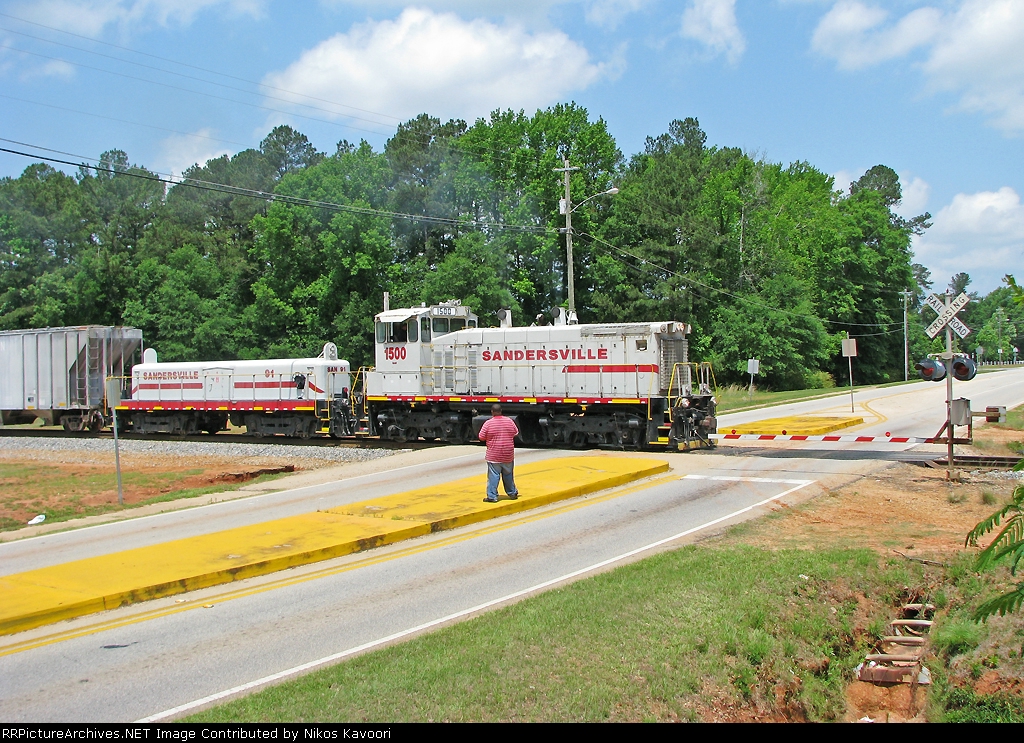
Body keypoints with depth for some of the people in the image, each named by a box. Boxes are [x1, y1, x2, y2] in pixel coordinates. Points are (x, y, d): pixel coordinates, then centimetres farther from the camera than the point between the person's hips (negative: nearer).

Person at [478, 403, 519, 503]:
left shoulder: (488, 423, -12)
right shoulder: (509, 421, -1)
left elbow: (481, 437, -7)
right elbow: (516, 433, 11)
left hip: (494, 455, -4)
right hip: (508, 454, 4)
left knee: (493, 475, 0)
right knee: (508, 475, 18)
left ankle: (492, 496, -1)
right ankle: (512, 493, 28)